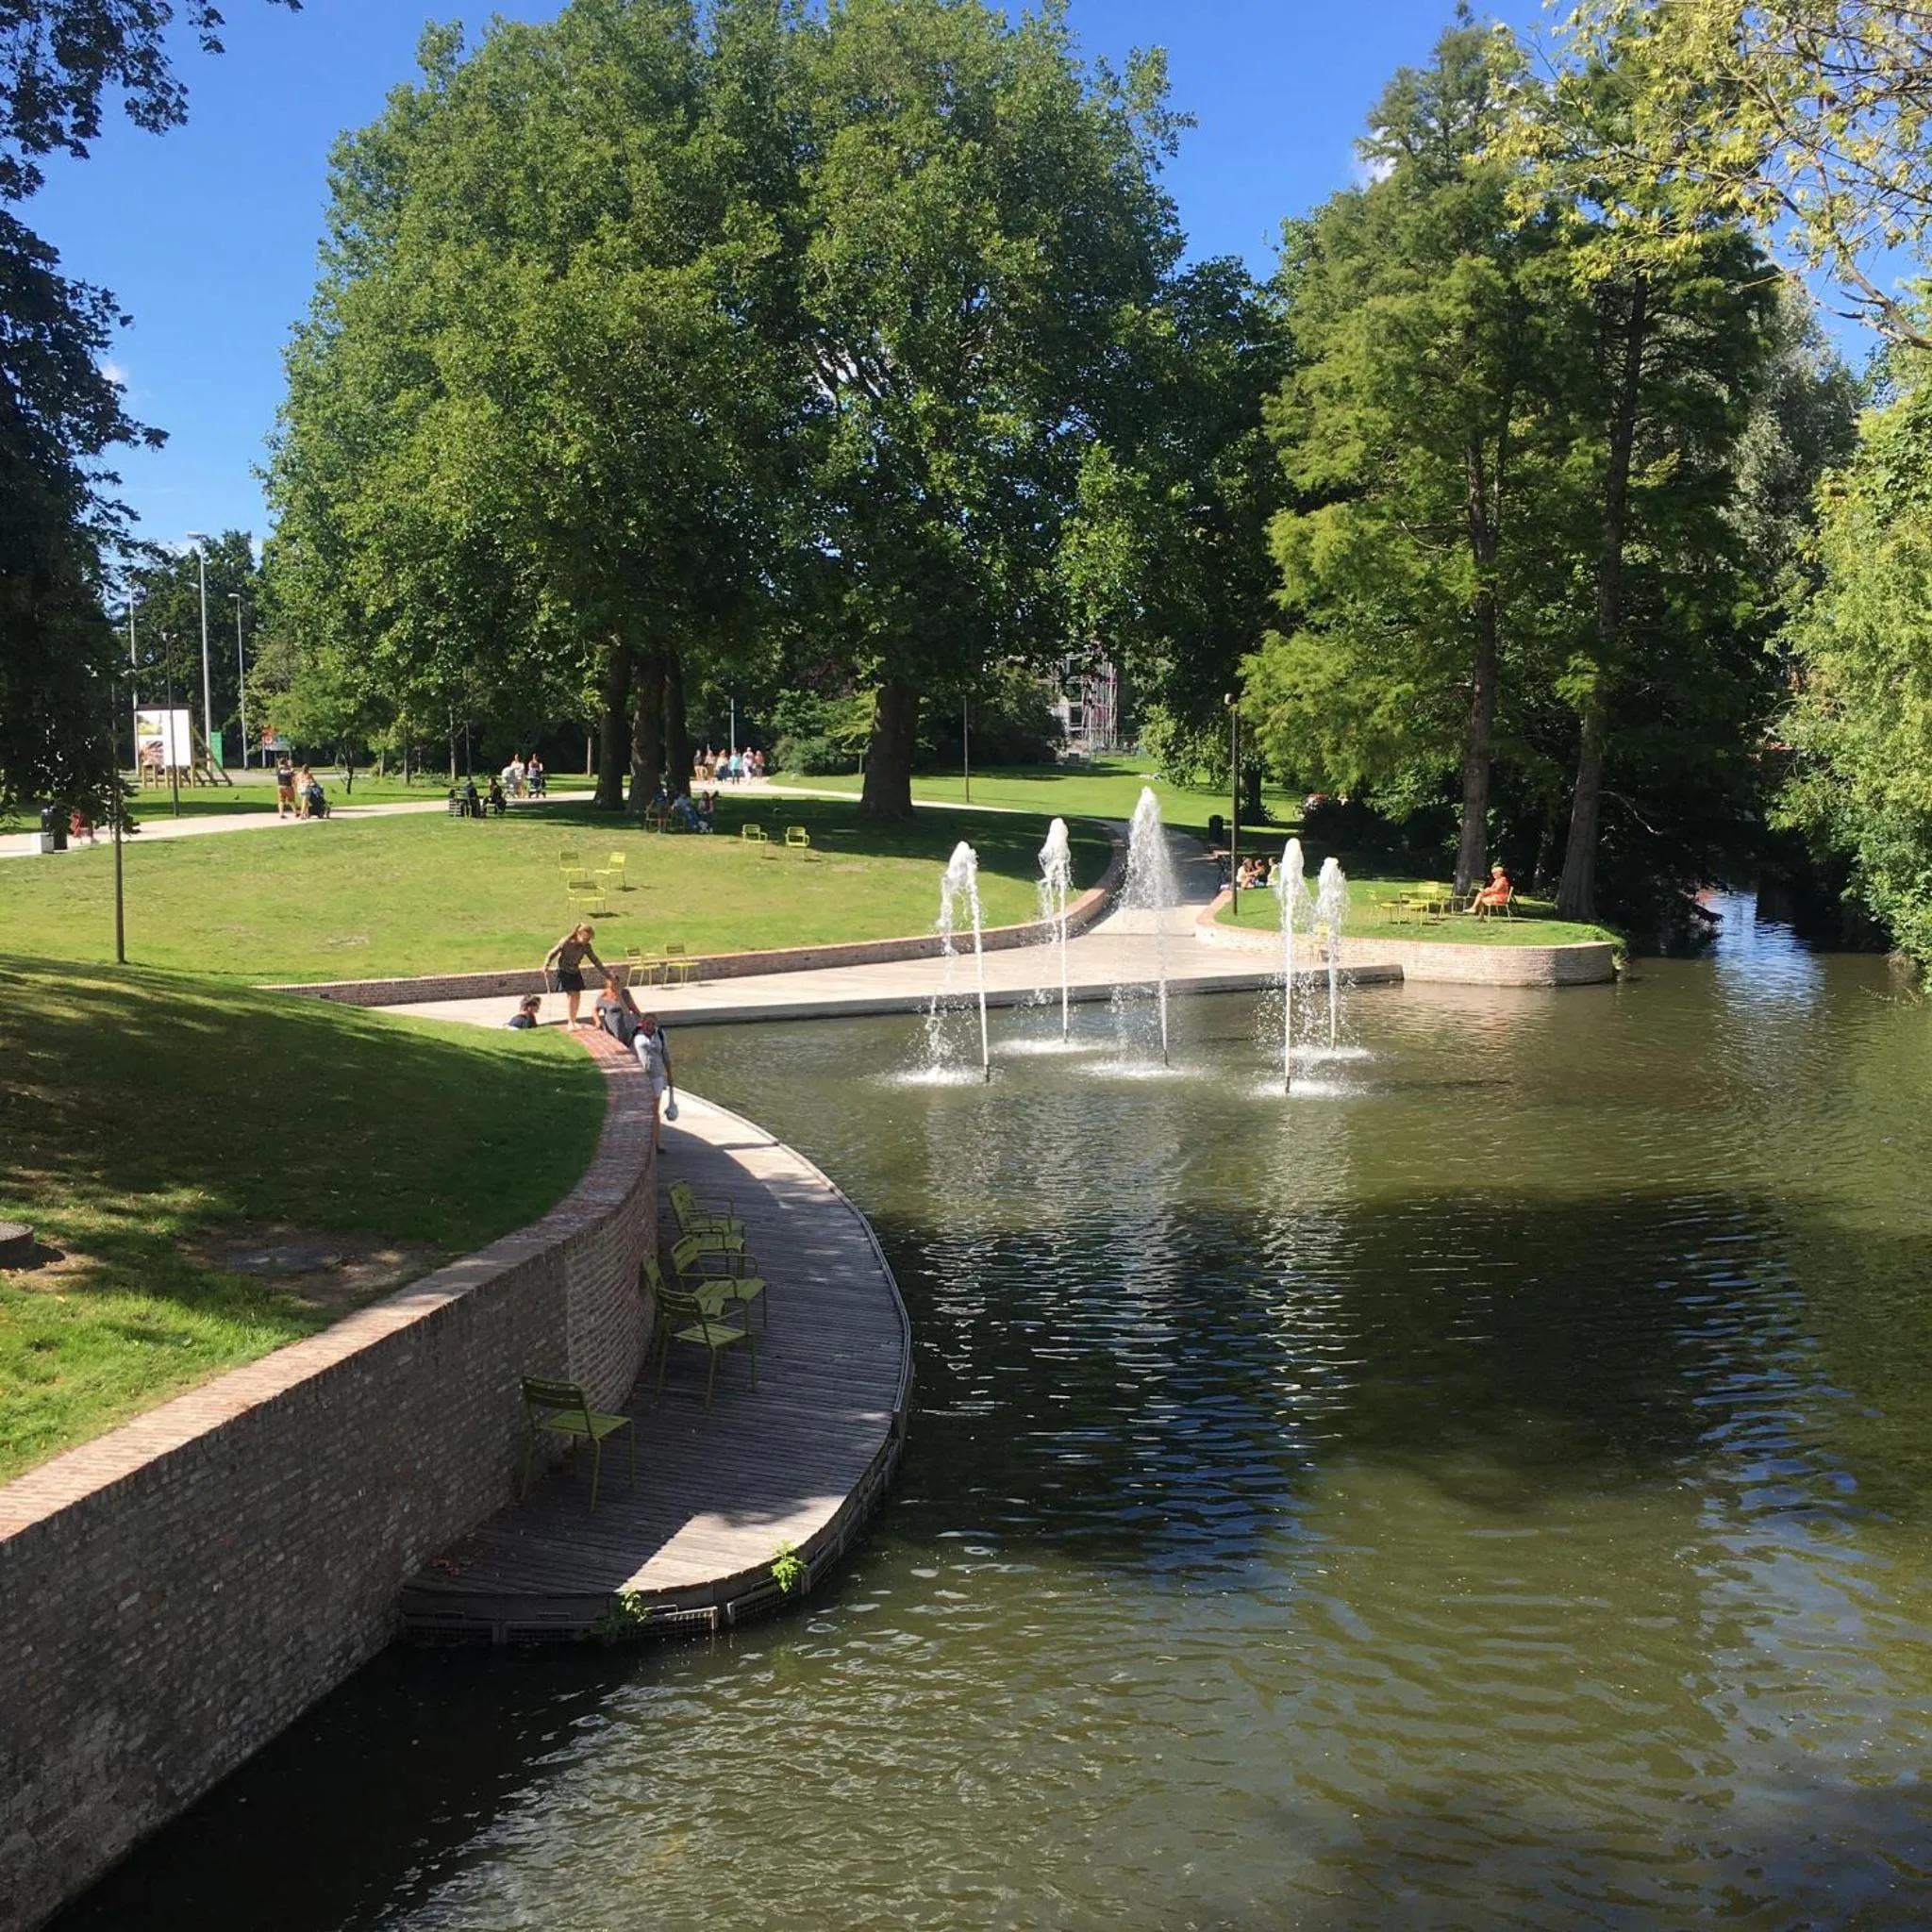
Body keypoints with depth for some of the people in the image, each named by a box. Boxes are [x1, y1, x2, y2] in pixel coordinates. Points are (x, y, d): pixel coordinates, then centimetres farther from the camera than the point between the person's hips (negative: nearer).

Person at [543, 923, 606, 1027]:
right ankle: (571, 1022, -6)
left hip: (575, 972, 5)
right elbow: (553, 953, -16)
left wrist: (606, 972, -2)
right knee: (571, 995, -13)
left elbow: (595, 960, -1)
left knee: (577, 995, 4)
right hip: (563, 971, -5)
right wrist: (546, 965, -31)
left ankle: (574, 1020, 21)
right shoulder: (566, 942, -23)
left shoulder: (586, 947, -10)